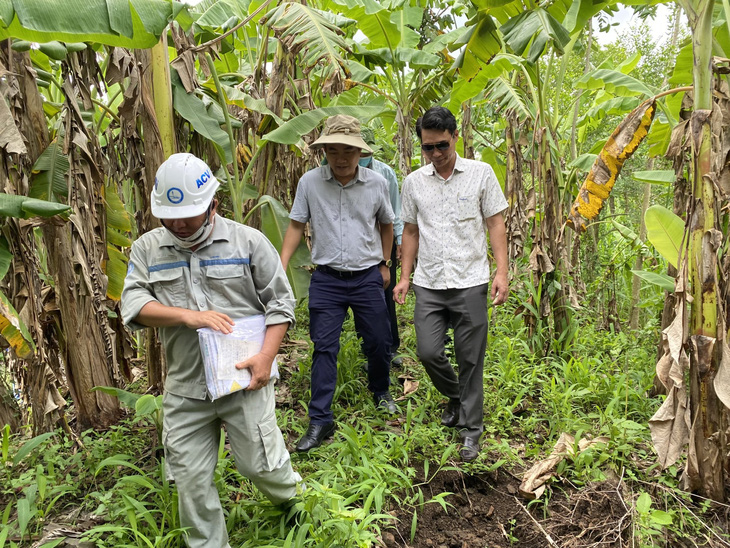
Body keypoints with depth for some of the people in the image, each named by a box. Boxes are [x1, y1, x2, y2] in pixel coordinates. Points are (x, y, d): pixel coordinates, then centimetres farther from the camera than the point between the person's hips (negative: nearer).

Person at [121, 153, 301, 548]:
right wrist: (190, 316, -17)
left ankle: (293, 502, 40)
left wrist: (265, 357, -12)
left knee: (261, 463, 7)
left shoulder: (248, 241, -3)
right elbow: (133, 305, -3)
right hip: (184, 387, 3)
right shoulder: (147, 249, 6)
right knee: (191, 480, 11)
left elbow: (280, 302, -2)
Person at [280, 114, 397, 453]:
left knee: (378, 342, 11)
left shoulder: (376, 183, -2)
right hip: (326, 278, -1)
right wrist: (281, 266, -8)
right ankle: (320, 421, 9)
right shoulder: (310, 182, -5)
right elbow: (296, 225, 1)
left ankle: (381, 392, 41)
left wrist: (384, 264, 16)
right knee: (324, 348, 0)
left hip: (367, 277, 1)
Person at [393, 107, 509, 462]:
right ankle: (455, 397, 28)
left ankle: (471, 429, 20)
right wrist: (404, 276, 10)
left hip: (470, 282, -2)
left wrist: (502, 272, -7)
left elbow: (495, 224, 2)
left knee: (470, 360, 2)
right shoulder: (413, 182, 8)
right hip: (429, 284, 2)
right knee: (428, 352, -4)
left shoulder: (480, 173, 1)